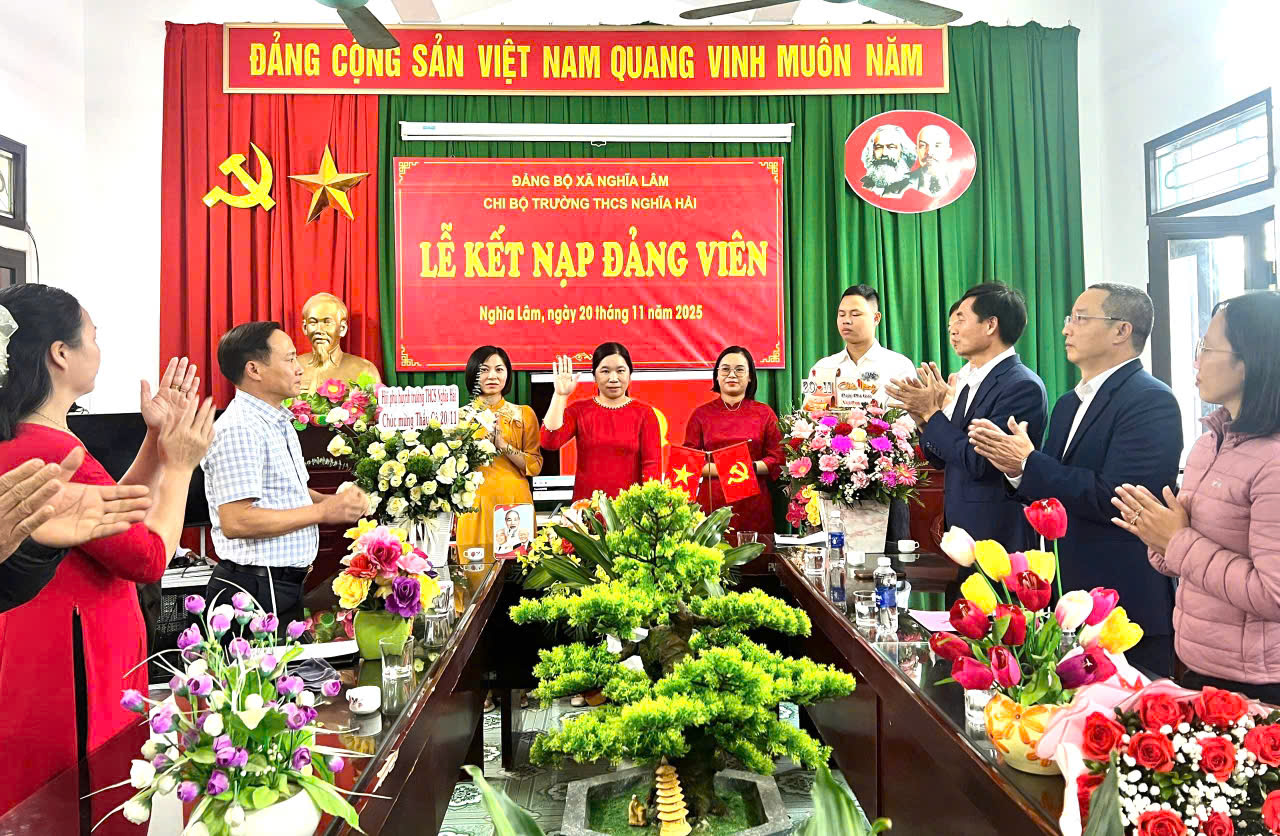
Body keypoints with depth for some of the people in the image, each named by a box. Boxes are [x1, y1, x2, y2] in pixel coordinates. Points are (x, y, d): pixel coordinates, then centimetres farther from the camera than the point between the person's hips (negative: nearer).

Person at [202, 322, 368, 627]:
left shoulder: (279, 423, 15)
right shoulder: (238, 429, -18)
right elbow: (235, 521, -25)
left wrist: (334, 500, 5)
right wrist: (323, 511, -20)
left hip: (286, 587, 10)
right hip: (255, 590, -10)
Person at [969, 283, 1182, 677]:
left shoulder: (1151, 401, -15)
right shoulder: (1068, 404, 12)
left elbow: (1114, 499, -25)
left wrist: (1028, 462, -19)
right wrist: (1014, 466, -7)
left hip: (1129, 605, -8)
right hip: (1070, 600, 8)